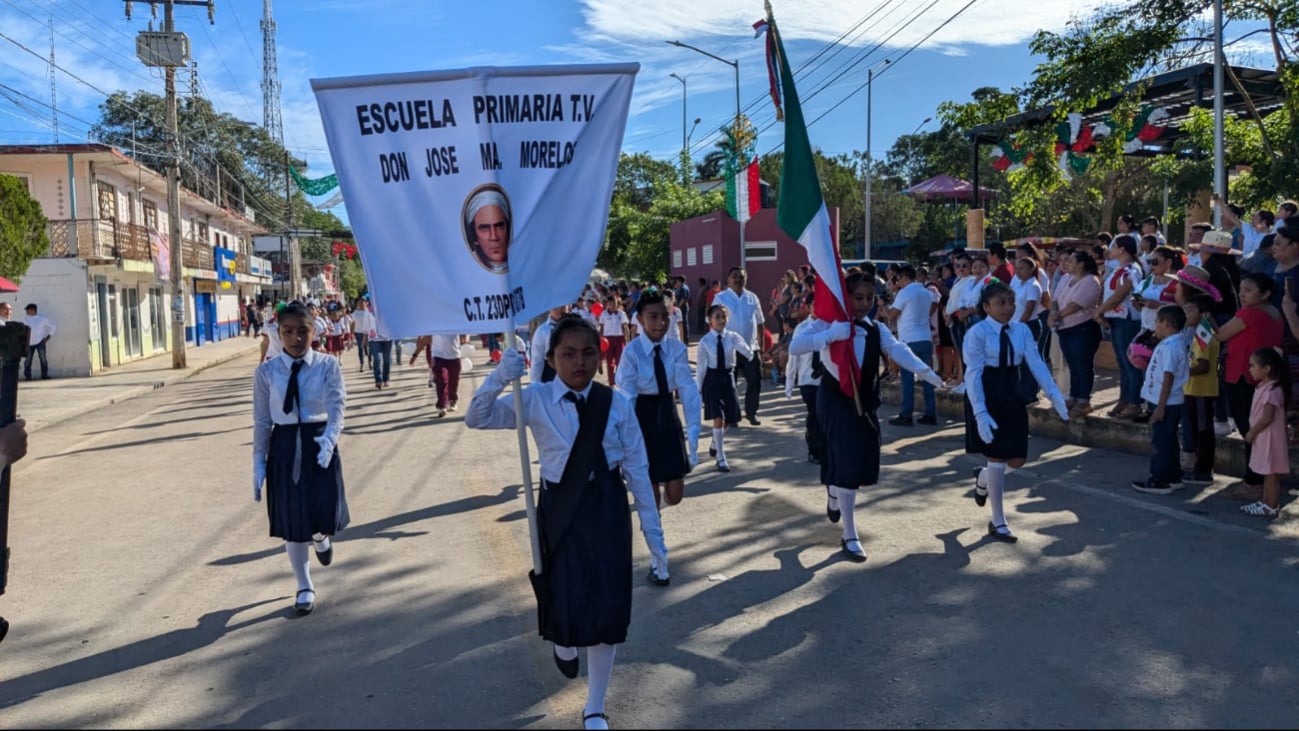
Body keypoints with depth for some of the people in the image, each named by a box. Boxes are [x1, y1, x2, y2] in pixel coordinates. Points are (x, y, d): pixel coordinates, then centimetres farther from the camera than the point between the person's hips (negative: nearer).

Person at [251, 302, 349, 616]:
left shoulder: (328, 366, -5)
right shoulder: (266, 372, -1)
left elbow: (337, 406, -17)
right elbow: (262, 421, 3)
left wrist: (329, 439, -35)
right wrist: (258, 464, 1)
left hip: (319, 445, -1)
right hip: (284, 447, 1)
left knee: (324, 518, -7)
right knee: (291, 523, 7)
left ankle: (322, 537, 34)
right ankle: (305, 587, 26)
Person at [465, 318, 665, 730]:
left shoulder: (616, 403, -6)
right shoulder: (536, 400, -7)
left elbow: (637, 469, -2)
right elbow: (476, 420, -15)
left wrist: (653, 531, 1)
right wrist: (499, 378, -33)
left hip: (608, 509, 1)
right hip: (561, 510, -1)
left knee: (609, 610, 7)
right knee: (565, 606, 1)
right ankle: (564, 644, 44)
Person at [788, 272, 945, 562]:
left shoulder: (876, 330, 6)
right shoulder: (828, 323, -8)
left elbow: (898, 349, -13)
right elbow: (795, 347, -21)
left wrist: (924, 370, -31)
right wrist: (830, 334, -32)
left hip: (865, 402, 6)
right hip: (836, 401, -6)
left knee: (865, 466, 11)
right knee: (848, 467, -12)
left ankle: (833, 492, 47)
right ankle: (850, 537, 0)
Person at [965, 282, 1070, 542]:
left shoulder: (1022, 330, 1)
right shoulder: (977, 333, -14)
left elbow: (1036, 364, -4)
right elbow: (973, 374, -18)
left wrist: (1055, 395, -15)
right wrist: (980, 413, -26)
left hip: (1013, 397, 5)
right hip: (987, 397, -5)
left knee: (1017, 460, 8)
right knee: (997, 459, -1)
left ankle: (983, 478, 43)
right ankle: (998, 523, 13)